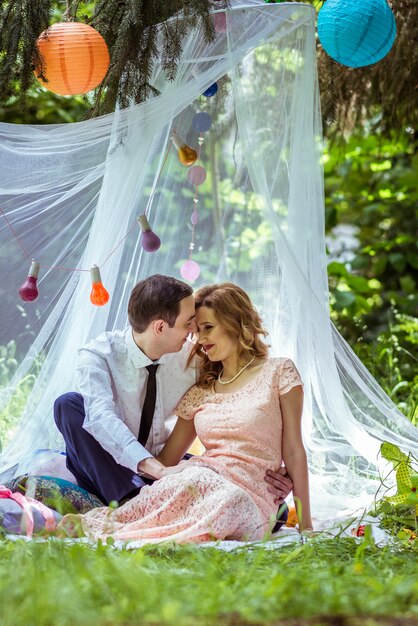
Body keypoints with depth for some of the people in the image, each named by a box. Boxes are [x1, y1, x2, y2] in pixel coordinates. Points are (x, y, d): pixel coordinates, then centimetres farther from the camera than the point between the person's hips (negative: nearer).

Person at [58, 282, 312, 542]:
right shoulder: (201, 392, 20)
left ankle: (104, 526, -42)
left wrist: (305, 525, 0)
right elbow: (166, 461, 19)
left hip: (250, 502, -4)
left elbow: (294, 452, 3)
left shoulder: (278, 373, 7)